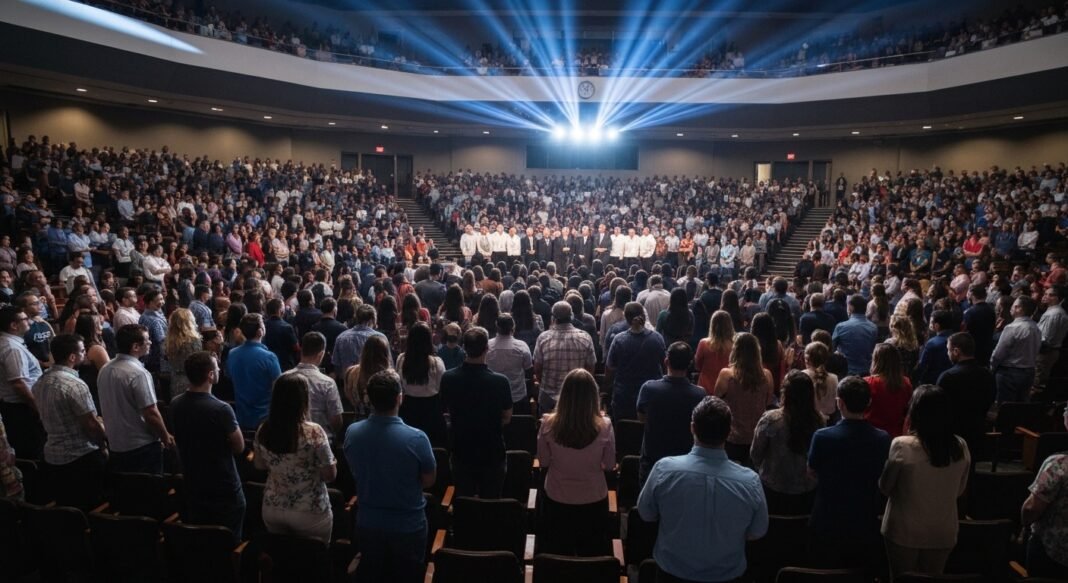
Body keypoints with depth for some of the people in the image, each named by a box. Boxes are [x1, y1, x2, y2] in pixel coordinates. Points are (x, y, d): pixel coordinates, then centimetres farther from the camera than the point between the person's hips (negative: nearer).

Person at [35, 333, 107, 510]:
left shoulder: (41, 381, 3)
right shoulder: (74, 384, -24)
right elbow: (92, 425, -20)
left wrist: (94, 420, 16)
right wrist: (103, 444, -2)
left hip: (52, 456, 8)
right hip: (81, 457, -8)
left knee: (65, 508, 18)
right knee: (89, 509, 6)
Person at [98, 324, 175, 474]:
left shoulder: (104, 370, 3)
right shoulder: (138, 373, -22)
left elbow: (110, 408, 14)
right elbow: (151, 414, -22)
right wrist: (166, 437, -8)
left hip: (115, 445, 8)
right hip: (142, 446, -8)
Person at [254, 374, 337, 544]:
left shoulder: (263, 430, -8)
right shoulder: (313, 432, -23)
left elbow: (260, 466, 9)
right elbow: (330, 476, -15)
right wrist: (333, 461, 4)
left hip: (272, 509, 5)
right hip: (309, 512, -4)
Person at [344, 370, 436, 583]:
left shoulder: (351, 433, -15)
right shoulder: (416, 438, -27)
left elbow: (356, 473, 4)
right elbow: (429, 480, -10)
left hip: (368, 524, 3)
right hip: (408, 527, -3)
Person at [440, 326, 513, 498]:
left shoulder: (448, 378, -15)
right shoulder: (500, 381, -22)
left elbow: (449, 412, 3)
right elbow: (506, 418, -7)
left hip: (461, 451, 2)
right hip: (492, 452, -2)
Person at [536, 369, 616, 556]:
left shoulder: (548, 424, -20)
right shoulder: (604, 426, -21)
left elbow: (543, 462, -5)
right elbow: (610, 465, -7)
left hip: (556, 500, 1)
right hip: (594, 501, 0)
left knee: (556, 560, 23)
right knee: (592, 556, 24)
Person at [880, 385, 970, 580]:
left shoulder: (902, 446, -22)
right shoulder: (961, 447, -9)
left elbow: (884, 488, -7)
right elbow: (959, 491, 7)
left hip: (904, 531, -3)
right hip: (943, 533, 4)